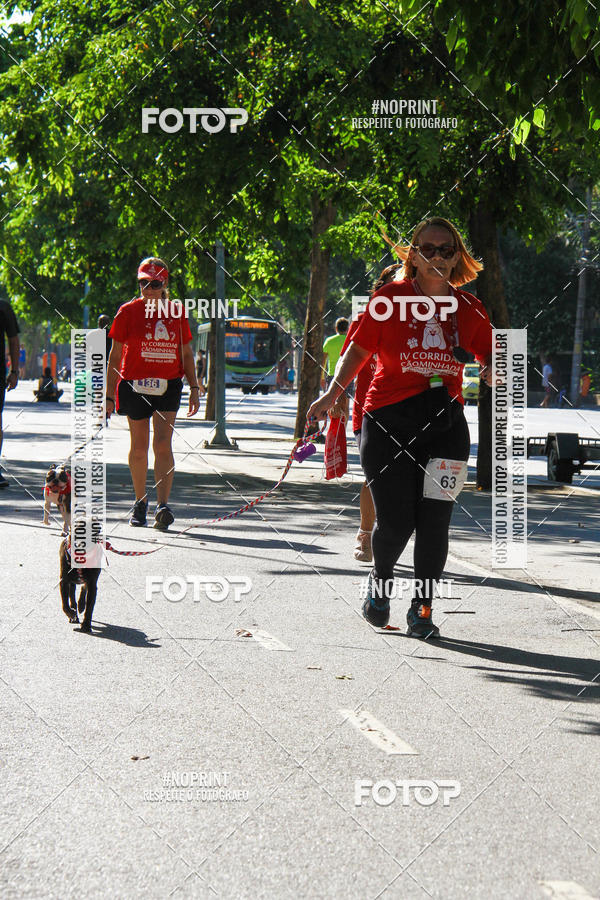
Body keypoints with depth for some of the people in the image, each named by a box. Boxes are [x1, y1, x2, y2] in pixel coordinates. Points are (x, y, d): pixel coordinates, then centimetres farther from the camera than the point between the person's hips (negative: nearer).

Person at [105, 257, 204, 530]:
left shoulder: (177, 311, 4)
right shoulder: (128, 311, -1)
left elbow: (186, 353, 14)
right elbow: (115, 355, 2)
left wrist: (194, 388, 9)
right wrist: (110, 395, -1)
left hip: (168, 385, 0)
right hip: (135, 385, 0)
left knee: (163, 444, -13)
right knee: (139, 448, 9)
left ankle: (163, 506, -19)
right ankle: (140, 501, 28)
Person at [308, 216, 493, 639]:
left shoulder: (469, 309, 6)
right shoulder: (389, 299, -1)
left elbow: (492, 359, 13)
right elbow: (359, 349, 4)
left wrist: (494, 370, -10)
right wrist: (333, 393, -7)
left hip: (446, 422, 2)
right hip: (389, 421, -2)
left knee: (434, 521, -4)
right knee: (395, 521, -3)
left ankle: (422, 609, 11)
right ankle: (380, 582, 29)